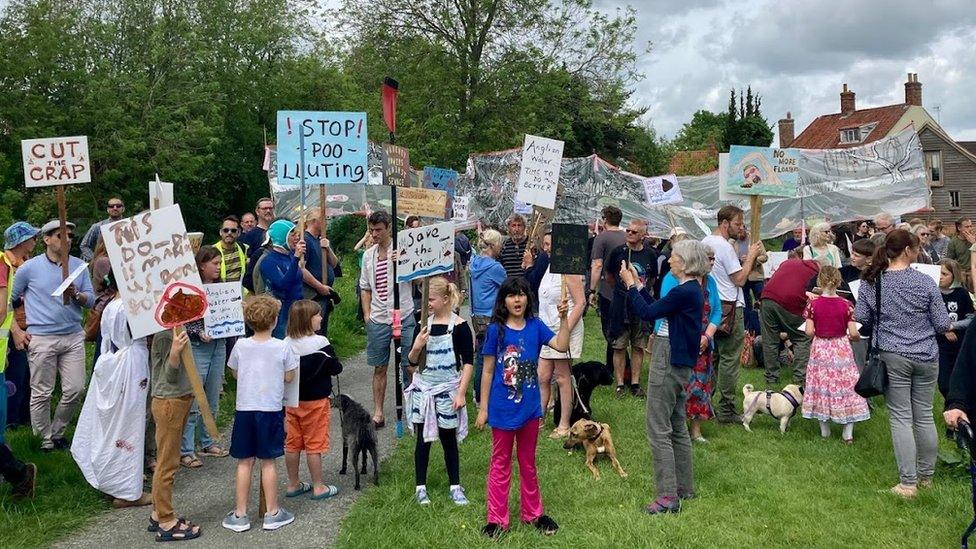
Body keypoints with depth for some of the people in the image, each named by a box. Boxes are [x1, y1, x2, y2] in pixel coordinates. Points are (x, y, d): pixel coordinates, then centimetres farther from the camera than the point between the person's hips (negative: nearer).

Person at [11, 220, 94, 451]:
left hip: (73, 336, 3)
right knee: (41, 394, 3)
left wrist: (76, 295, -14)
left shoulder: (79, 266, 7)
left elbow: (90, 299, 6)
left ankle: (57, 433, 24)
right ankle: (46, 439, 17)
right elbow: (10, 300, 8)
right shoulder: (30, 268, -1)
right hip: (42, 339, -3)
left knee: (76, 390, 5)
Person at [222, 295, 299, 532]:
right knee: (268, 461, 8)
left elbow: (235, 373, 9)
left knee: (244, 462, 10)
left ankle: (240, 515, 15)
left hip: (244, 409, 2)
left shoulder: (241, 346, -3)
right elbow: (289, 377, -1)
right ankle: (272, 513, 17)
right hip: (271, 409, -2)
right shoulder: (282, 347, -9)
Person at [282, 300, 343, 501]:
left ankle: (293, 485, 25)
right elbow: (336, 369, -11)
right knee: (314, 445, 4)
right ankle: (318, 487, 14)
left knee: (292, 444, 13)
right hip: (315, 401, -5)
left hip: (292, 401, 5)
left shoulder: (286, 343, -3)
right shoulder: (320, 343, -18)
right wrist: (329, 361, 9)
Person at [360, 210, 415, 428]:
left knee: (409, 364, 0)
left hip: (404, 317, -4)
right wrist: (367, 315, 9)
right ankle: (378, 412, 17)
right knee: (379, 367, 9)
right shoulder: (368, 255, 11)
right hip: (378, 319, 4)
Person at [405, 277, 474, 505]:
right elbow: (412, 362, 8)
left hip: (447, 391, -3)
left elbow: (468, 363, -8)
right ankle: (420, 487, 16)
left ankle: (455, 487, 21)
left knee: (449, 439, 7)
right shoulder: (424, 324, 2)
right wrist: (416, 347, -13)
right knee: (423, 439, 7)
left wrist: (461, 393, -12)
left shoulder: (459, 326, -9)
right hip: (423, 388, 3)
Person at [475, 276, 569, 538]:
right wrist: (483, 408, -4)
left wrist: (564, 318, -25)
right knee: (500, 464, 10)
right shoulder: (496, 330, -8)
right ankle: (497, 519, 20)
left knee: (528, 463, 18)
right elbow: (488, 371, -5)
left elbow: (561, 346, -14)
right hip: (502, 408, -2)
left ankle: (533, 513, 31)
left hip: (530, 407, 3)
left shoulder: (535, 326, -2)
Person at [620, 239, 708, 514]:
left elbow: (648, 313, -15)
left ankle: (668, 496, 0)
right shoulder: (693, 290, 10)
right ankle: (685, 487, 29)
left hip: (669, 362, -10)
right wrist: (638, 284, 15)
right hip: (681, 362, 10)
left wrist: (630, 285, -3)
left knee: (658, 427, -4)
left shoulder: (684, 292, -20)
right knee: (677, 425, 18)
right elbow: (657, 309, 13)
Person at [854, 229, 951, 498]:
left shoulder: (871, 282, -5)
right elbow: (943, 325, -4)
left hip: (893, 357, 0)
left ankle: (908, 483, 4)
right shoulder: (926, 282, -8)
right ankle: (926, 475, 27)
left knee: (901, 418, 4)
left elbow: (860, 318, 1)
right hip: (926, 356, 1)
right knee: (924, 415, 14)